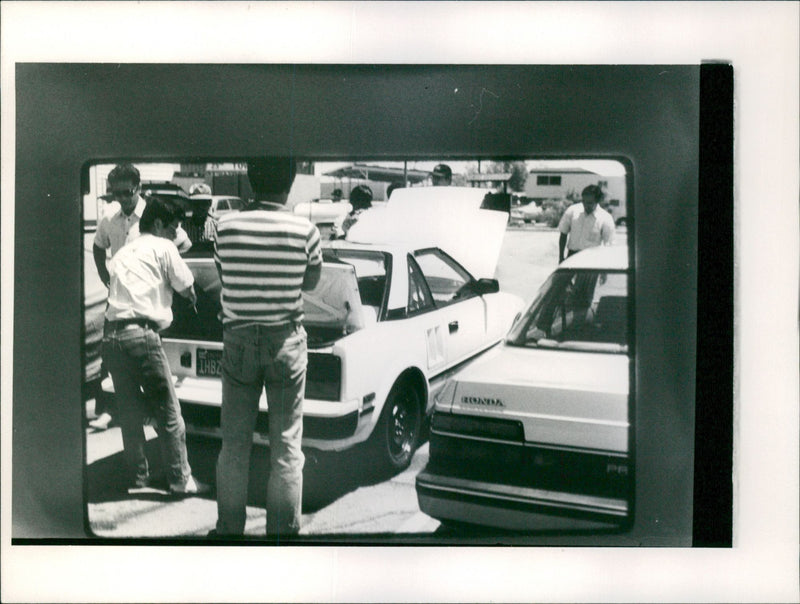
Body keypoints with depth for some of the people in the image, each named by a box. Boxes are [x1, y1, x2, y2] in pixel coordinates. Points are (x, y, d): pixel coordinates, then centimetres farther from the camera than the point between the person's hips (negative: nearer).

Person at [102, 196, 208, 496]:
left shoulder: (122, 253, 26)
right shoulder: (163, 247, 5)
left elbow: (116, 288, 22)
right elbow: (186, 288, 8)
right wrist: (192, 297, 31)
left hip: (111, 333, 7)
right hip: (141, 333, -7)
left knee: (129, 411, 15)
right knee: (168, 412, 1)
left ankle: (138, 475, 23)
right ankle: (180, 479, 6)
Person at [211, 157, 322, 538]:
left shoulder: (226, 226, -7)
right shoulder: (305, 231, -10)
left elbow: (224, 277, 8)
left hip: (238, 341, 1)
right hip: (286, 343, -1)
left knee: (234, 443, 13)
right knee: (286, 446, 8)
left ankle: (228, 528, 23)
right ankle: (283, 531, 15)